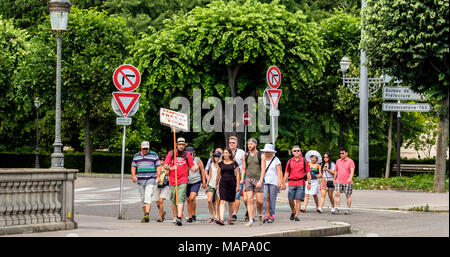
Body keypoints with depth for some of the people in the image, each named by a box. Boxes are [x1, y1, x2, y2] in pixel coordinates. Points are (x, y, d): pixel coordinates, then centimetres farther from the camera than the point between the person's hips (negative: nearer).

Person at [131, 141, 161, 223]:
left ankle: (147, 215, -29)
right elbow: (133, 167, 11)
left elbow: (158, 166, 2)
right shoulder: (136, 156, 13)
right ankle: (145, 216, 13)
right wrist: (133, 176, -6)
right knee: (142, 198, 6)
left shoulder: (154, 155, 4)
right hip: (141, 180, 4)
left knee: (148, 196, -19)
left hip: (151, 179, -4)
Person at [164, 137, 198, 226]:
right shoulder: (171, 153, 6)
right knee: (173, 201, 9)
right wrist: (170, 168, -21)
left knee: (180, 199, -16)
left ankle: (179, 218, -26)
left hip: (183, 181, -2)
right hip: (172, 181, 2)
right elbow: (165, 165, 0)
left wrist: (195, 167, -13)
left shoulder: (187, 154, 8)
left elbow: (192, 166, 10)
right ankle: (175, 217, 23)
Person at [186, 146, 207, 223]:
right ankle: (190, 217, 15)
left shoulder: (197, 160, 2)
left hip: (196, 182, -3)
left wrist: (204, 182, 5)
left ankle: (193, 214, -5)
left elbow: (202, 171, 7)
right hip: (187, 182, 3)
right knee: (188, 200, 6)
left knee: (192, 198, -21)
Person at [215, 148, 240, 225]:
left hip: (232, 184, 0)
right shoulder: (221, 163, 7)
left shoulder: (234, 163, 2)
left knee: (230, 203, 9)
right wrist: (216, 185, 17)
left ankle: (230, 219, 23)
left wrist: (238, 185, -4)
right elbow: (218, 175, 14)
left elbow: (237, 174, 2)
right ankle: (221, 219, -24)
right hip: (223, 184, 1)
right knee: (222, 201, -13)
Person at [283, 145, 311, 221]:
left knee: (298, 200, -5)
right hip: (291, 183, 2)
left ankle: (296, 216, -1)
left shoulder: (304, 161, 5)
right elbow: (286, 173, 13)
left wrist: (309, 183, -2)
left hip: (301, 183, -2)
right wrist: (284, 183, 8)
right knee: (290, 200, 2)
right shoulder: (290, 161, 10)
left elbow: (308, 172, 5)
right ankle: (293, 211, 28)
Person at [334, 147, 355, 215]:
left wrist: (350, 178, -30)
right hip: (339, 181, 4)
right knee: (337, 194, -7)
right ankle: (337, 209, -5)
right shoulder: (338, 161, 12)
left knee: (348, 195, 3)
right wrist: (334, 179, 22)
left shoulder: (350, 161, -5)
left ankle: (348, 209, 12)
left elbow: (352, 171, -15)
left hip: (347, 182, -4)